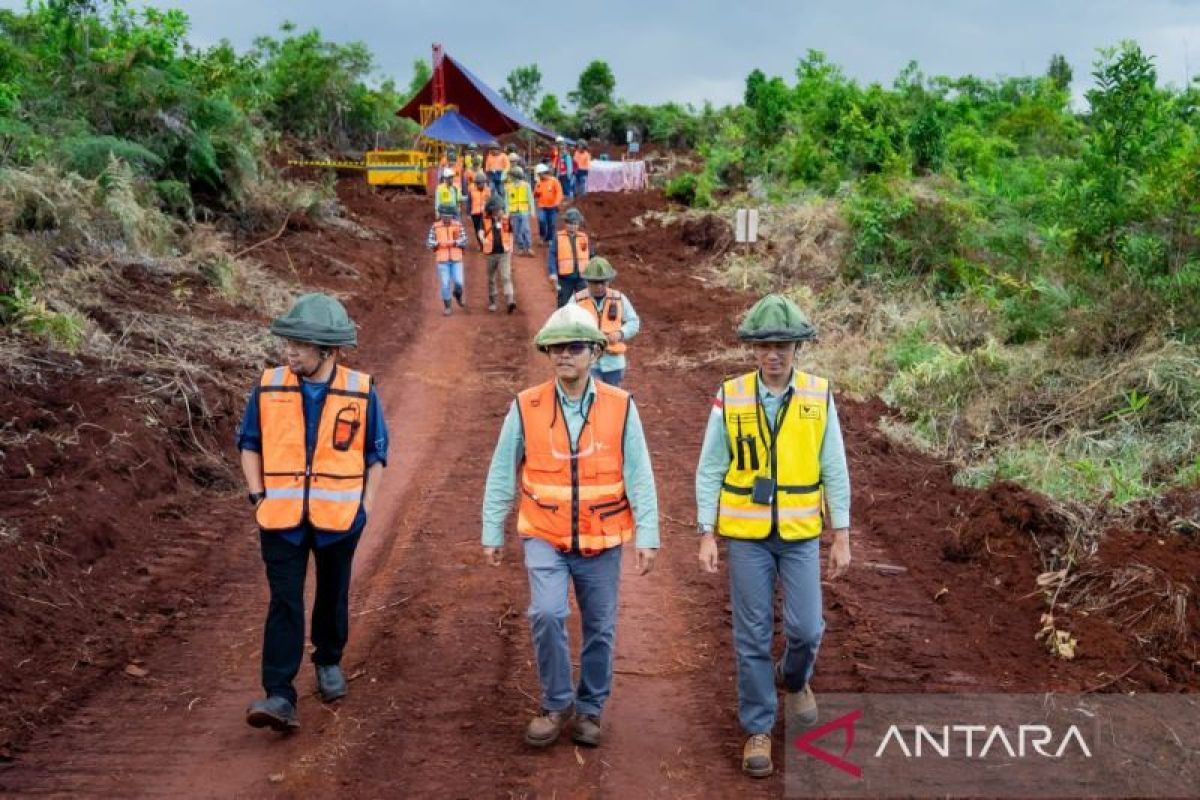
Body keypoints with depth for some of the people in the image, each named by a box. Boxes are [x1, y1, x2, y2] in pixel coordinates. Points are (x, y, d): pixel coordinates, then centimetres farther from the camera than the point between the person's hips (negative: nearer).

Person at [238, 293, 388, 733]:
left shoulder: (360, 391, -7)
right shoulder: (268, 387, -4)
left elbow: (375, 452, 4)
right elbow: (250, 443, 7)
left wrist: (365, 503, -1)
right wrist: (258, 495, -2)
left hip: (339, 516, 0)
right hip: (281, 516, 0)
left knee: (333, 595, 17)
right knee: (284, 603, -5)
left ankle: (329, 662, 41)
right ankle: (279, 697, -5)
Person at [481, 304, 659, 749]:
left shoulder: (620, 407, -5)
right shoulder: (526, 408, -5)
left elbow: (639, 476, -3)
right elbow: (501, 475, 2)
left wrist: (648, 537, -7)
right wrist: (492, 534, 3)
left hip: (601, 543, 1)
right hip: (546, 538, -1)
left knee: (600, 629, 9)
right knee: (547, 614, -19)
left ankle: (589, 709, 30)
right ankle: (557, 704, 3)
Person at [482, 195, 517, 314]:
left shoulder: (505, 219, 2)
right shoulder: (486, 219, -2)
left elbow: (510, 233, 15)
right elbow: (481, 232, -14)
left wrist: (511, 248, 13)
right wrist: (484, 239, -35)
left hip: (504, 252, -1)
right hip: (491, 253, 1)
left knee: (506, 277, -13)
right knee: (491, 279, 12)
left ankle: (510, 301, -22)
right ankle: (492, 302, 26)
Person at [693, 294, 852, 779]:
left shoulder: (819, 397, -4)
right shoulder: (730, 398, -7)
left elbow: (834, 471, -1)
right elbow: (710, 471, -3)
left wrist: (842, 536, -2)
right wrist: (706, 535, -7)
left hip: (800, 533, 1)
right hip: (746, 534, -1)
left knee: (806, 628, 2)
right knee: (752, 635, 5)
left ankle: (794, 679, 37)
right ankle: (758, 728, 20)